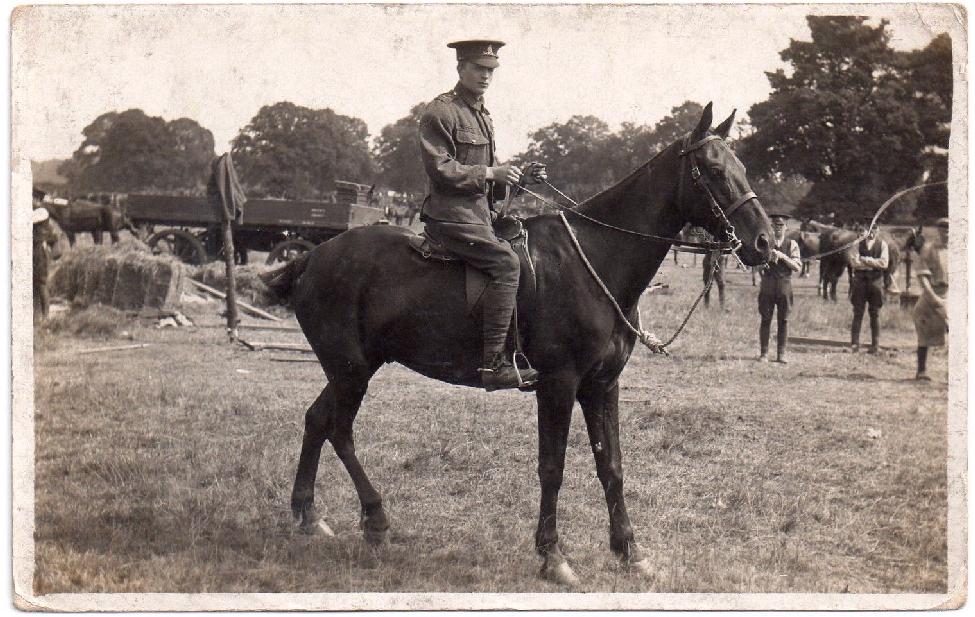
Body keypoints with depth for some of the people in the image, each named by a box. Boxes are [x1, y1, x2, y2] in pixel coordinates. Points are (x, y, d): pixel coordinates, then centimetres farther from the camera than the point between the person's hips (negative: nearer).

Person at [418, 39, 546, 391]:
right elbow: (440, 169, -15)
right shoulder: (440, 113, -7)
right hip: (452, 215, -10)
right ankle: (494, 364, -30)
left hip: (482, 214, 10)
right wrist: (489, 173, -17)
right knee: (506, 262, -26)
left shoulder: (483, 115, 22)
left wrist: (522, 178, 10)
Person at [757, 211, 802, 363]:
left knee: (783, 320, 1)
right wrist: (768, 258, -15)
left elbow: (797, 266, -3)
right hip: (767, 284, 0)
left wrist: (783, 257, -14)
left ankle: (781, 354, 7)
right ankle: (763, 353, 3)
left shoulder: (791, 244, 6)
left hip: (785, 283, 0)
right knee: (766, 319, -1)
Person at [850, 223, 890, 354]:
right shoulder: (858, 244, 5)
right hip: (860, 280, 0)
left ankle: (875, 345, 7)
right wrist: (873, 264, -11)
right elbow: (854, 262, -7)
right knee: (858, 312, 0)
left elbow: (884, 263, -8)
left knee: (875, 314, 3)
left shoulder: (882, 245, 4)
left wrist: (865, 260, -10)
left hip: (876, 281, 0)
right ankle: (854, 343, 2)